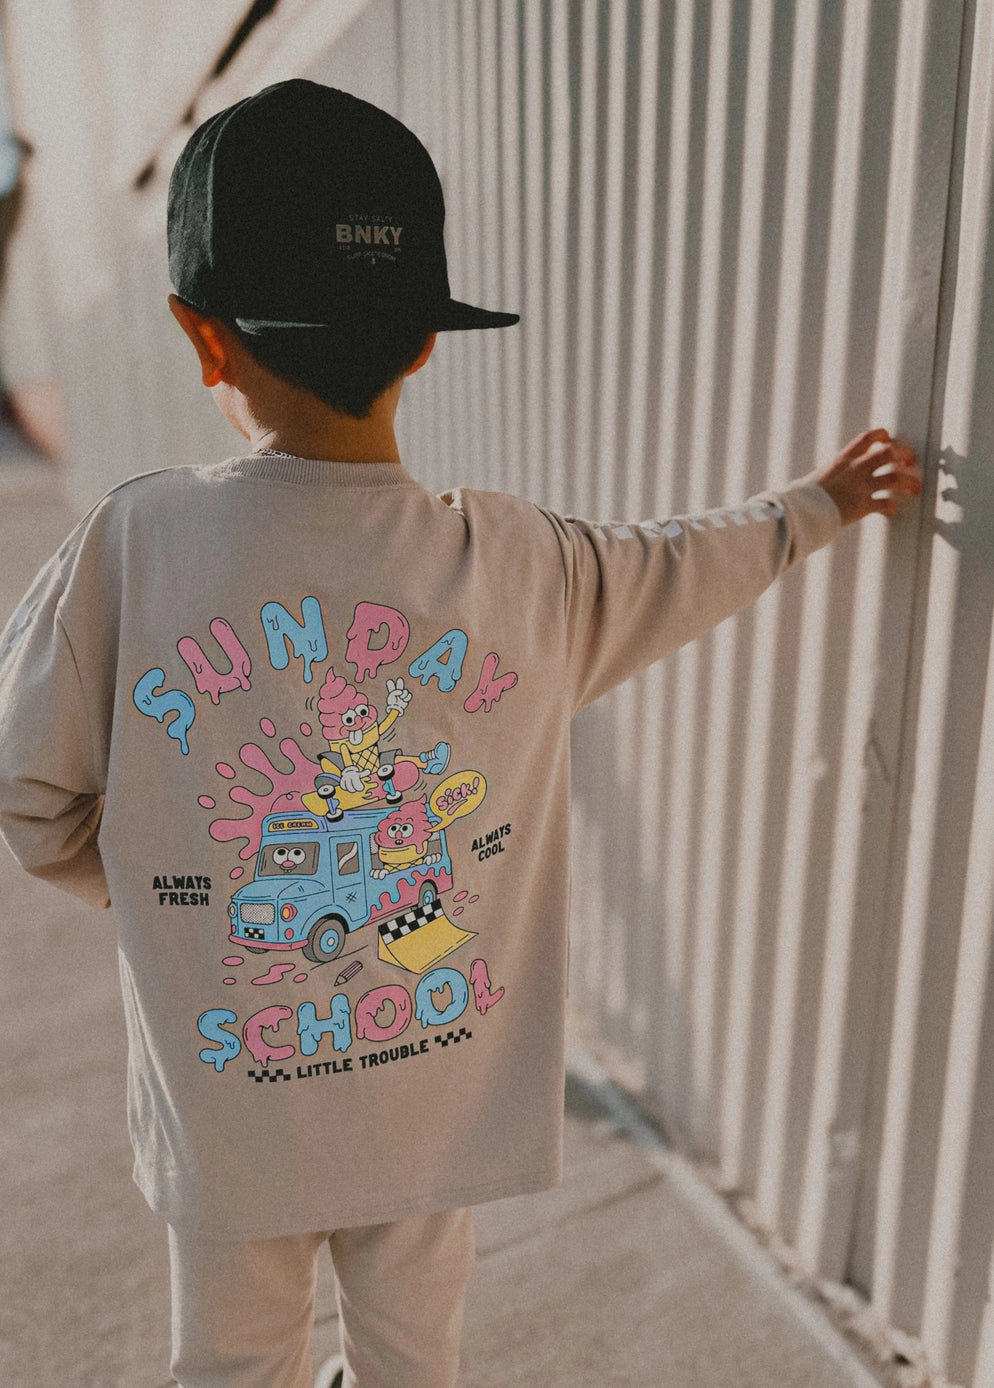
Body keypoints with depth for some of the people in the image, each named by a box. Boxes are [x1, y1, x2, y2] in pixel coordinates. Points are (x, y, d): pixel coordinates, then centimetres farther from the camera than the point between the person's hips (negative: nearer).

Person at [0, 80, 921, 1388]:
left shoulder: (132, 545, -21)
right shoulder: (522, 563, -15)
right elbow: (691, 562, 4)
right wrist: (819, 502, 23)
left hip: (226, 1101, -1)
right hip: (437, 1094, 2)